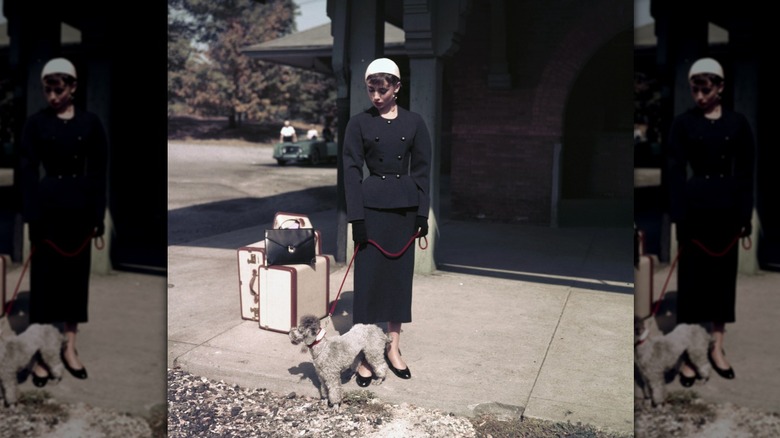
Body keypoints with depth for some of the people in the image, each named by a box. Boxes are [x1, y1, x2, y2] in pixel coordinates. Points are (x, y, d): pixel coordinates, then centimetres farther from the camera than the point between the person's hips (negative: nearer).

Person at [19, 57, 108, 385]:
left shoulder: (90, 123, 2)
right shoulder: (35, 123, -1)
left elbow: (98, 172, 2)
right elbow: (28, 171, -4)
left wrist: (97, 216, -2)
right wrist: (31, 215, -12)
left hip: (79, 208, 2)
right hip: (46, 208, -1)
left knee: (76, 275, 8)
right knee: (44, 277, 1)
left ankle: (70, 348, 21)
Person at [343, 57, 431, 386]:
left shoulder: (414, 123, 4)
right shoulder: (359, 124, -1)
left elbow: (422, 170, 6)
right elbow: (352, 171, -4)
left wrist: (422, 213, 0)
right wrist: (356, 218, -10)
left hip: (404, 207, 2)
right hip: (372, 206, -2)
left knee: (400, 274, 9)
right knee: (368, 277, 0)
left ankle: (393, 349, 22)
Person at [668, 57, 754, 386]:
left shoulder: (738, 123, 4)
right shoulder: (683, 123, -1)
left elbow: (745, 173, 4)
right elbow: (676, 172, -6)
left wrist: (745, 216, -1)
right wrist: (679, 216, -13)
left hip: (727, 209, 2)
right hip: (694, 208, -2)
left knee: (723, 276, 10)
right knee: (692, 278, 1)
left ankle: (717, 348, 23)